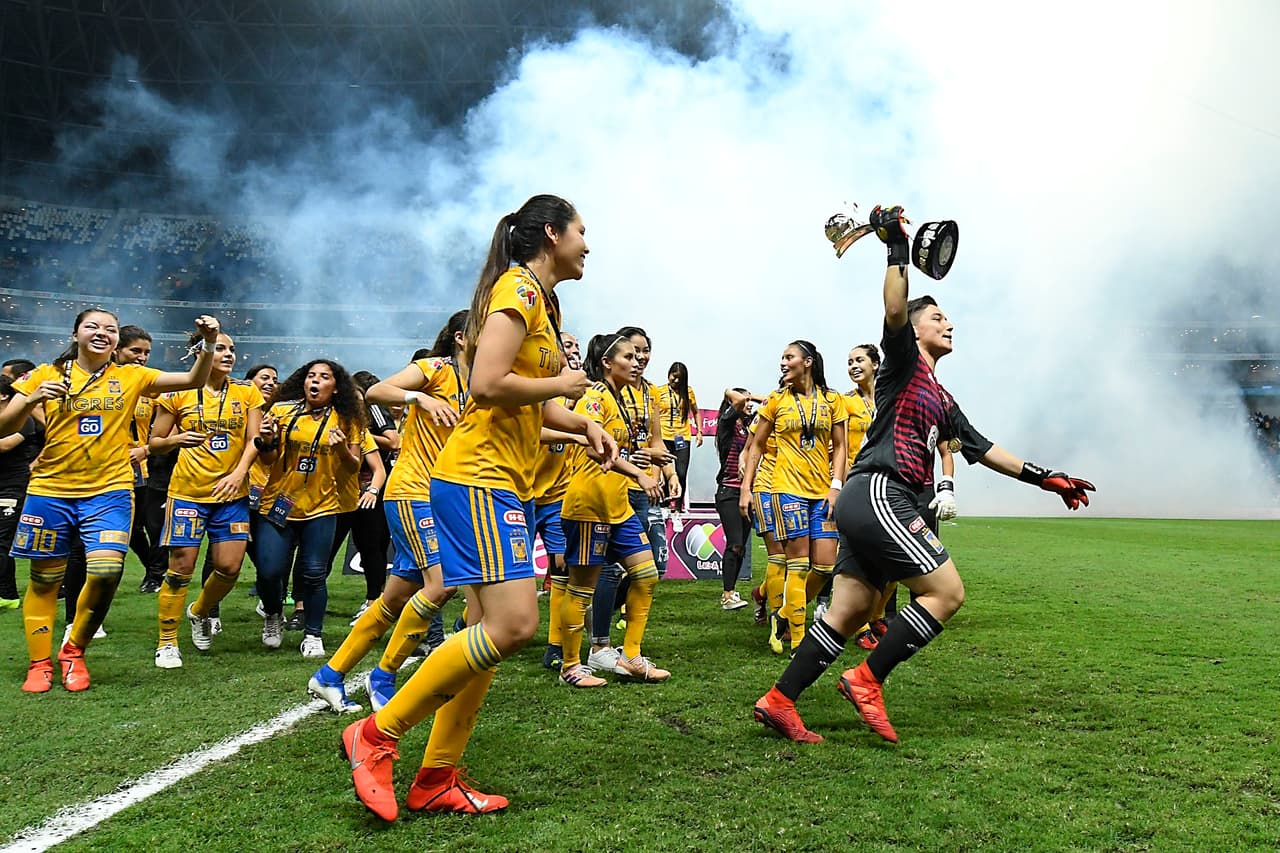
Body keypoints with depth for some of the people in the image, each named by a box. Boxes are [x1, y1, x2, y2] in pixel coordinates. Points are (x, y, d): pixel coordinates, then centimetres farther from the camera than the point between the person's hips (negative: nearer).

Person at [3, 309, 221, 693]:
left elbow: (193, 380, 0)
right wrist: (31, 400, -19)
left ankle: (74, 652, 8)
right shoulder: (47, 375, 3)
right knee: (44, 578, 7)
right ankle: (40, 663, 24)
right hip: (51, 490, 0)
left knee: (106, 570, -15)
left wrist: (208, 343, -16)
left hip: (109, 490, 0)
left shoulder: (131, 377, 5)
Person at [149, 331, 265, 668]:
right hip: (188, 491, -2)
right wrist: (176, 440, -16)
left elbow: (254, 440, 2)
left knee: (230, 567, -1)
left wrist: (239, 473, -14)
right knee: (181, 567, -3)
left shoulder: (247, 392, 5)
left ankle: (199, 613, 30)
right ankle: (167, 642, 12)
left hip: (232, 493, 2)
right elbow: (155, 442, 5)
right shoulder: (179, 393, -1)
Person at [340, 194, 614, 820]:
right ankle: (377, 734, -6)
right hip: (478, 476, -10)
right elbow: (488, 385, -23)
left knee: (491, 631, 8)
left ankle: (435, 781, 15)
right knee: (514, 624, -17)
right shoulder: (518, 287, -9)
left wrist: (583, 425, 12)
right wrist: (561, 386, -9)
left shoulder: (540, 298, 21)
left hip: (508, 484, 10)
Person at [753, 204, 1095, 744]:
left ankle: (779, 701, 6)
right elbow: (895, 312, -19)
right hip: (876, 493, -9)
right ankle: (867, 680, -5)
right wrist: (897, 249, -21)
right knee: (946, 591, -9)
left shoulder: (942, 401, 27)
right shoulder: (903, 360, 3)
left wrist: (1046, 479, 30)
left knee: (849, 613, 5)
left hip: (867, 505, 9)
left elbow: (984, 450, 30)